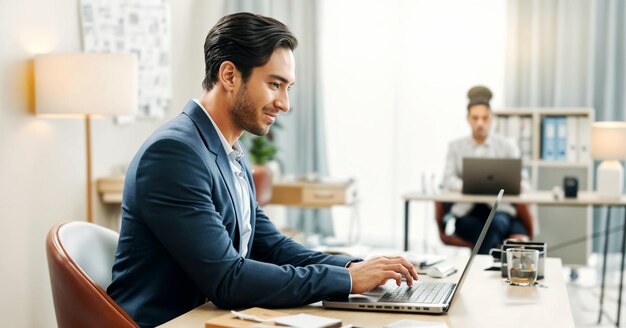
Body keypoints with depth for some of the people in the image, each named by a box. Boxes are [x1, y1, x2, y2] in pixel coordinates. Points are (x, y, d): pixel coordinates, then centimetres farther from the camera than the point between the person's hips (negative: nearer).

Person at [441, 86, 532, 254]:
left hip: (500, 210, 1)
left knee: (499, 222, -37)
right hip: (467, 212, -1)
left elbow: (522, 182, 6)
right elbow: (448, 180, 2)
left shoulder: (507, 146, 13)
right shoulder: (455, 147, 14)